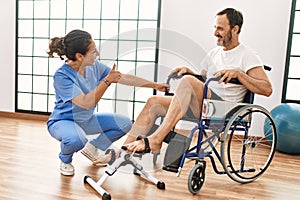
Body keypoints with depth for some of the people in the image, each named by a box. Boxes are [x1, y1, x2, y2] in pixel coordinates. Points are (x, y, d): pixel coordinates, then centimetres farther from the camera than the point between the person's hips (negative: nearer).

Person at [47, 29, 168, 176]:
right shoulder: (61, 75, -27)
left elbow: (124, 78, -5)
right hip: (63, 121, -6)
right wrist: (107, 81, -35)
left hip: (86, 120, 7)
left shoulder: (94, 66, -9)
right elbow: (86, 103, -34)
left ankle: (92, 148, 16)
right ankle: (65, 161, -1)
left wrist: (156, 85, -4)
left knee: (124, 123, -4)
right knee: (77, 139, -40)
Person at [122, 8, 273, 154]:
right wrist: (188, 71, 11)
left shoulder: (247, 55, 0)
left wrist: (238, 73, -20)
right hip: (203, 105, 7)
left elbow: (267, 89, -10)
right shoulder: (214, 53, 21)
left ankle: (155, 140, -35)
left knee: (188, 81, -32)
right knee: (154, 102, -9)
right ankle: (126, 148, -12)